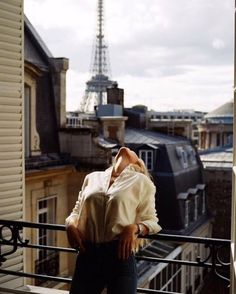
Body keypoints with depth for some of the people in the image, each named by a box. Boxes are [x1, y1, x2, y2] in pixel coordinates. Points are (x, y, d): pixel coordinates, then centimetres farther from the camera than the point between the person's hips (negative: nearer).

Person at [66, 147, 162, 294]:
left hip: (120, 254, -3)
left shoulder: (140, 181, 6)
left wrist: (134, 228, -17)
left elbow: (151, 221, 4)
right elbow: (77, 211, 20)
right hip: (87, 254, 3)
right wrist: (71, 225, -2)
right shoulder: (92, 177, 16)